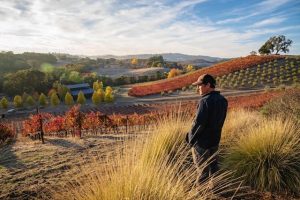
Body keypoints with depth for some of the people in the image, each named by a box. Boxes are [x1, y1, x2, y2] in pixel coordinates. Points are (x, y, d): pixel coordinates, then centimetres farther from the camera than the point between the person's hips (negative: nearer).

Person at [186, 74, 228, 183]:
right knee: (213, 168, 20)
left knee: (203, 170, 7)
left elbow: (199, 122, -23)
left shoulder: (205, 101, -22)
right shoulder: (223, 100, 3)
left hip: (202, 142, -7)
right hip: (215, 140, 7)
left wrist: (190, 138, -9)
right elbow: (220, 120, 8)